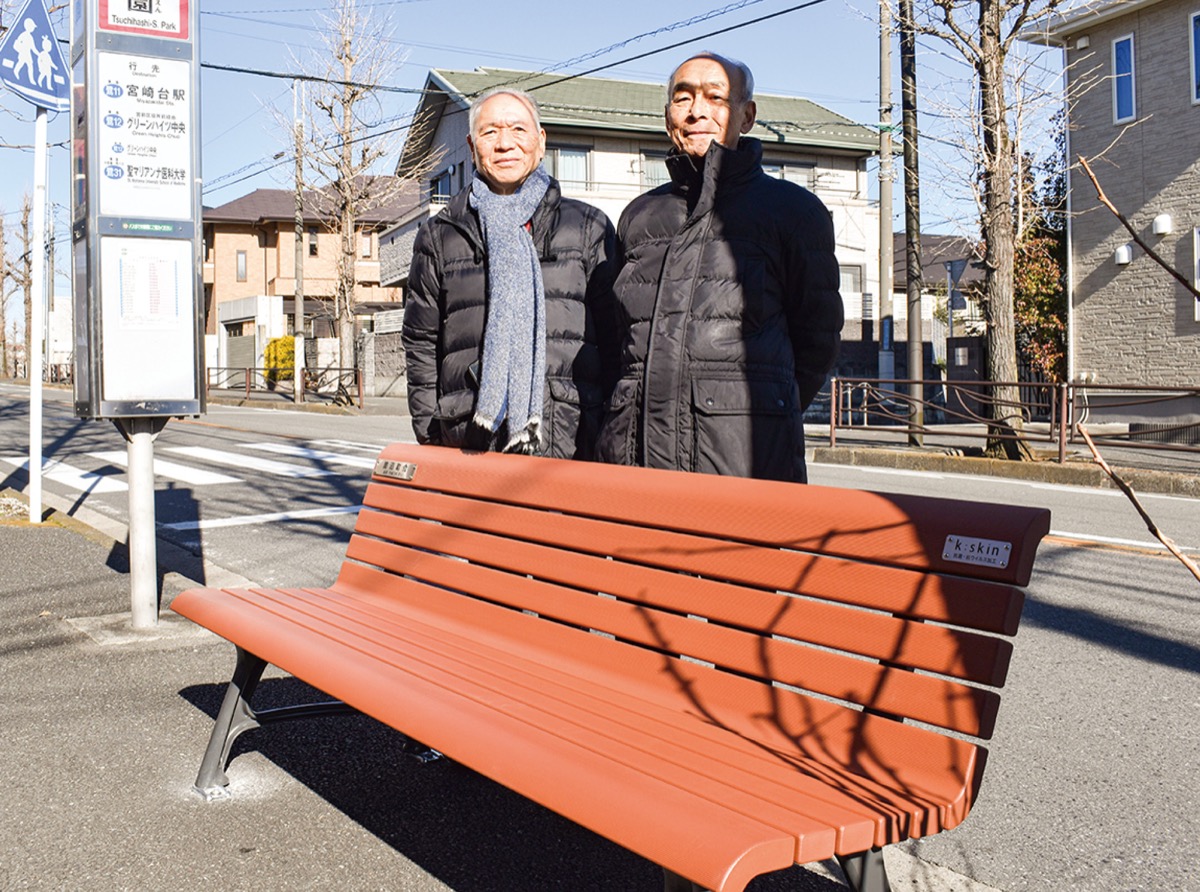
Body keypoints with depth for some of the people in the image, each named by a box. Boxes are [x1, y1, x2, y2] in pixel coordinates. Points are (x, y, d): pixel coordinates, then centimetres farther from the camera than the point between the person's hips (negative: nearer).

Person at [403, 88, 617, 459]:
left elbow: (612, 340, 10)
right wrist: (430, 438, 8)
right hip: (470, 443, 1)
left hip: (570, 443, 0)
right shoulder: (438, 238, 16)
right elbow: (421, 347, 15)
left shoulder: (588, 228, 14)